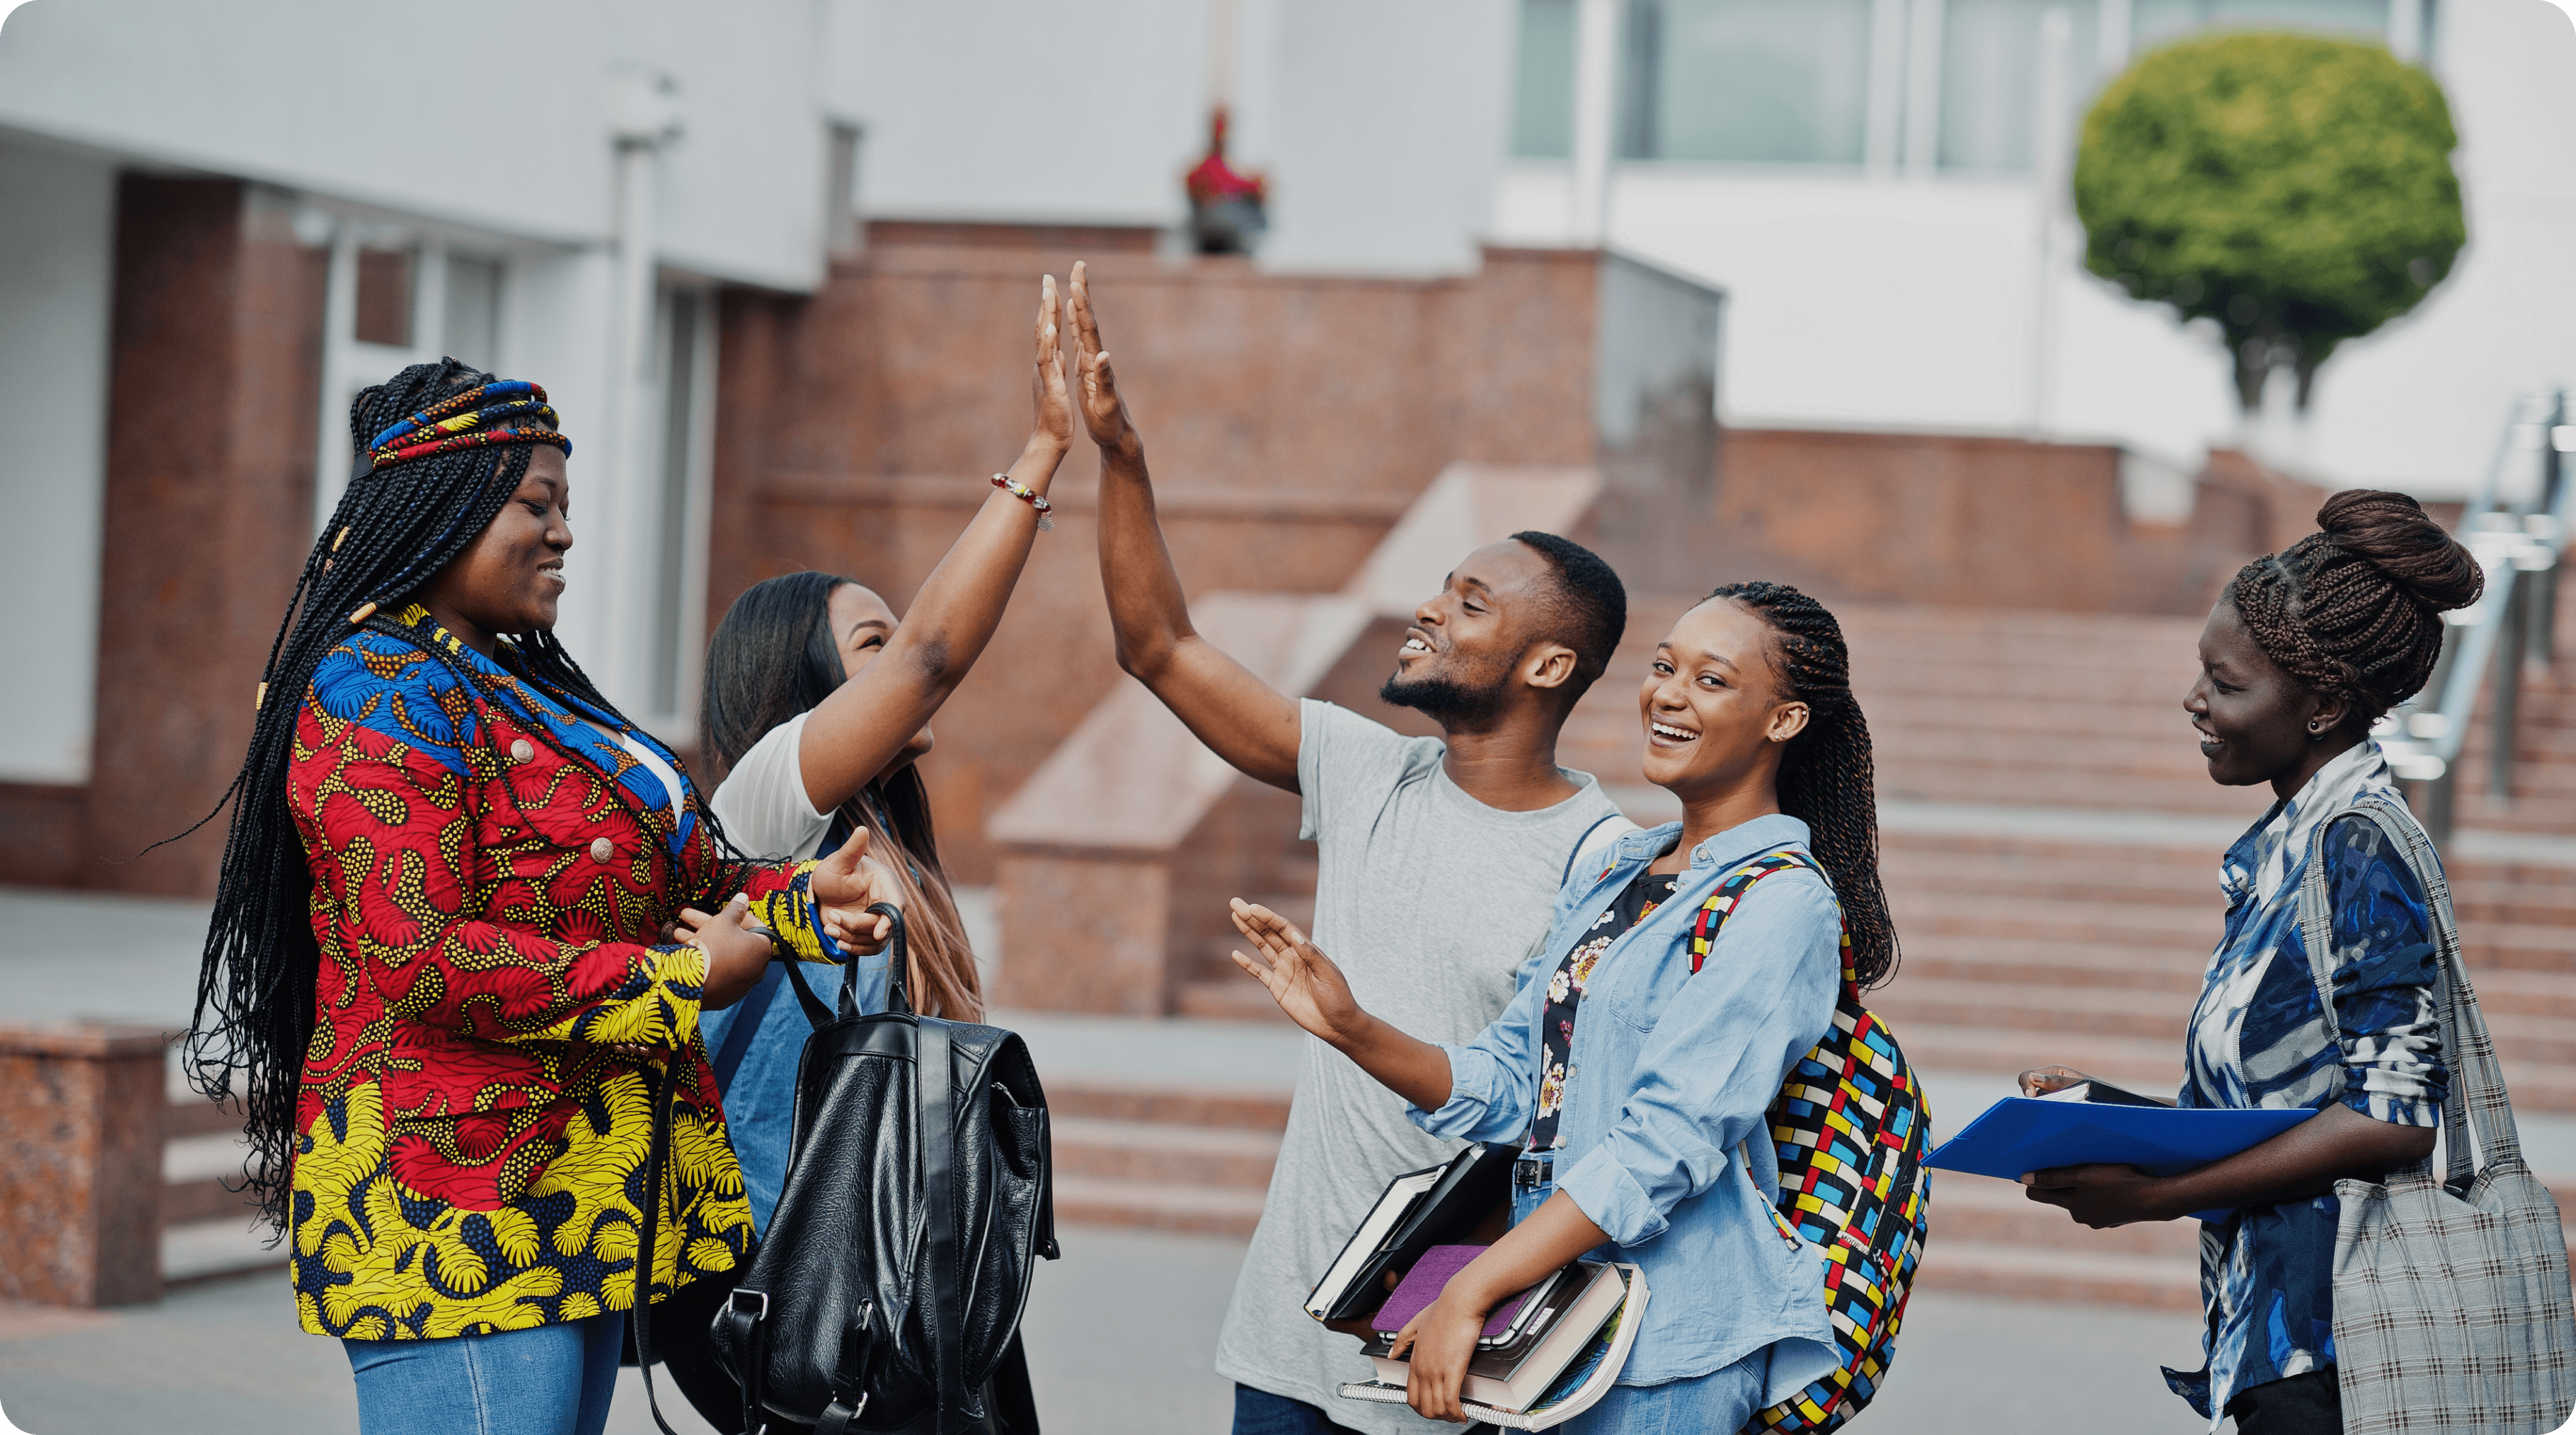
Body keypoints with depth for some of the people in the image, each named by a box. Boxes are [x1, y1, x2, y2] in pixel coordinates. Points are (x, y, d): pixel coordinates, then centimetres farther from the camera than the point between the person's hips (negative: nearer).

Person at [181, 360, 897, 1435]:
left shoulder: (519, 689, 20)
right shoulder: (377, 691, -10)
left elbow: (681, 877, 23)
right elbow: (423, 956, -20)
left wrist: (805, 900, 3)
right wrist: (680, 982, -16)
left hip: (575, 1210, 10)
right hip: (455, 1218, -10)